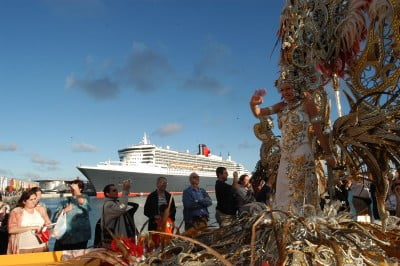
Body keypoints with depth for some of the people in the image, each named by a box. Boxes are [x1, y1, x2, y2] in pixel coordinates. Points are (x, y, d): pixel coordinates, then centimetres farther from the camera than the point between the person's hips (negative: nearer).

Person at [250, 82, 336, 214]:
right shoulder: (281, 106, 11)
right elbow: (258, 113, 2)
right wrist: (253, 104, -21)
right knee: (283, 193, 7)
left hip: (302, 153, -5)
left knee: (303, 190, -3)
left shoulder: (307, 103, -2)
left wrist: (328, 154, -1)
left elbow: (319, 131, -3)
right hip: (285, 155, 6)